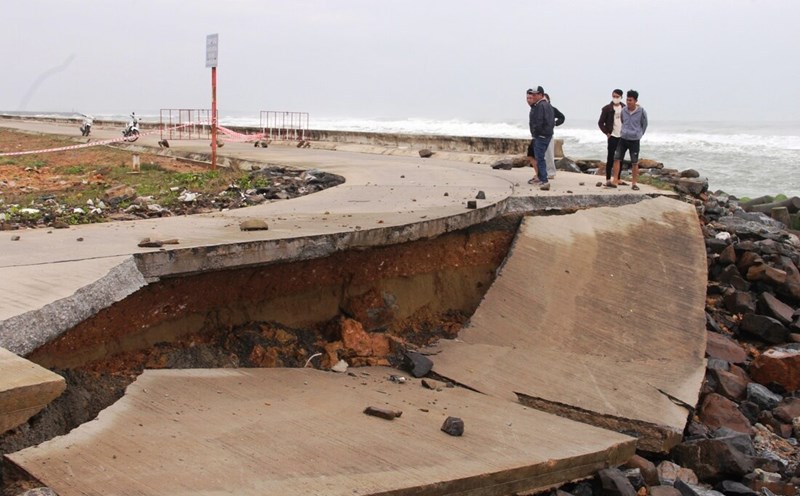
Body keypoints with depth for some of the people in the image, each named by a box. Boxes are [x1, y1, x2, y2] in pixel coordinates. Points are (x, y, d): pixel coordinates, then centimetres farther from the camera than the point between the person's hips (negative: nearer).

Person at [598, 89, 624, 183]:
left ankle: (618, 179, 16)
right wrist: (607, 133, -8)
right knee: (610, 157, -3)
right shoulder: (607, 108, -4)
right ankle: (608, 179, 1)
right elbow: (600, 123, -1)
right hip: (612, 136, -4)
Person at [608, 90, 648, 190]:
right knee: (617, 159, -4)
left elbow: (644, 124, 3)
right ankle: (614, 181, -1)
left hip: (634, 141, -3)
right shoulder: (623, 110, -3)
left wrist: (639, 134, 9)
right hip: (623, 139, 3)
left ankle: (634, 183, 13)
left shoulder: (641, 111, -11)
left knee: (634, 163, 3)